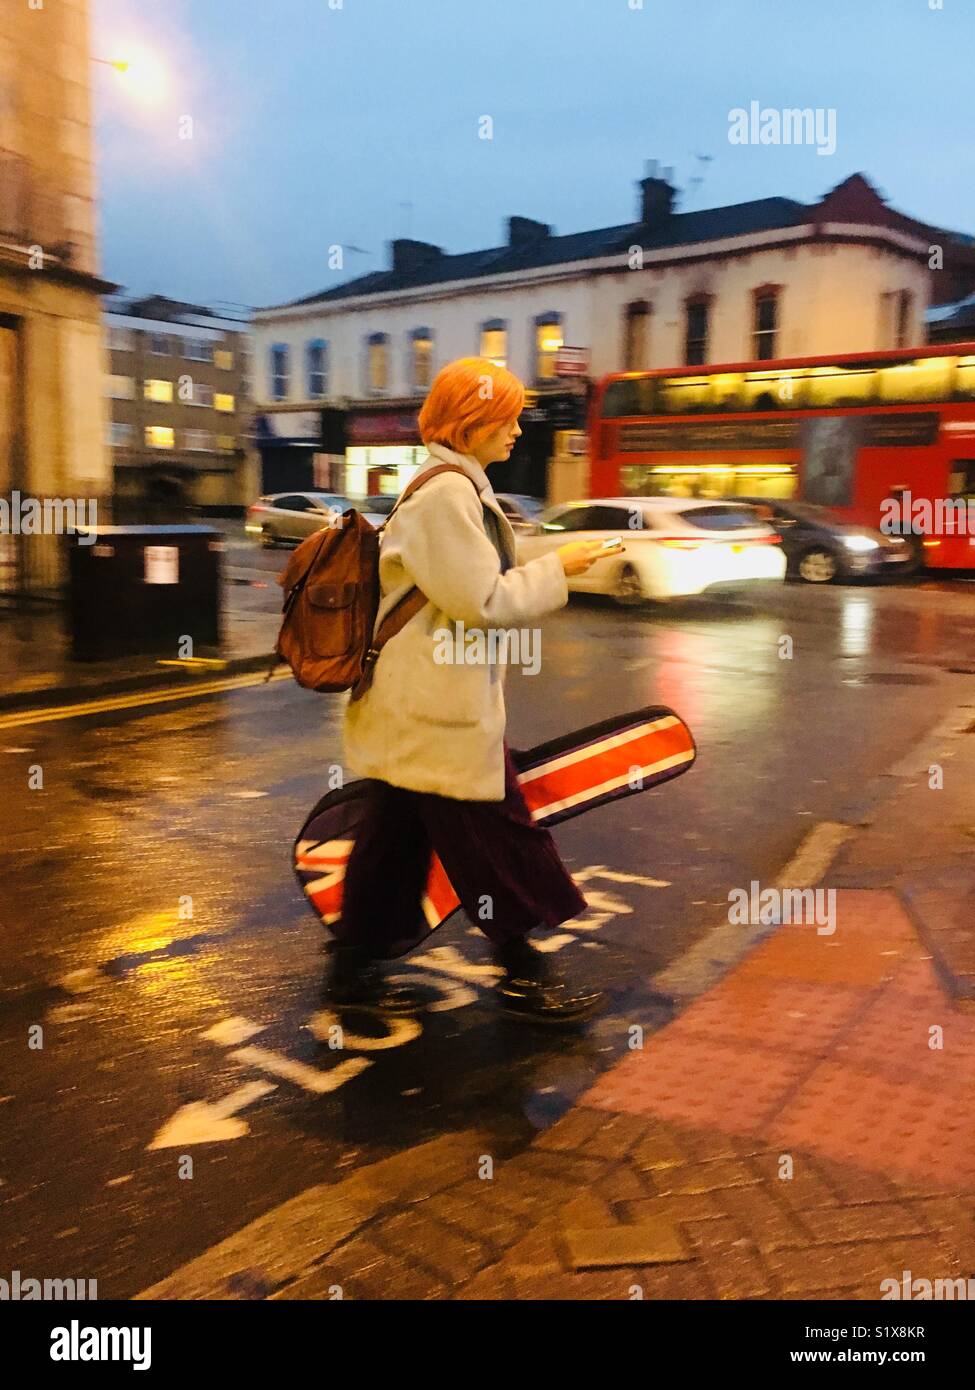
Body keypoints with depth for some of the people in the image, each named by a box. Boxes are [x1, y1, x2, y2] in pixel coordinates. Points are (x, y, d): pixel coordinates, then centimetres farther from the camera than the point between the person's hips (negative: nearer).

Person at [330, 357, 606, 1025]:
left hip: (416, 704, 11)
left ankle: (354, 968, 25)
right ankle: (523, 976, 15)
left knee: (394, 836, 15)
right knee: (495, 836, 1)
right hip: (439, 708, -11)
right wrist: (556, 569, -10)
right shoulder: (448, 492, -17)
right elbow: (481, 600, -19)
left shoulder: (454, 486, 17)